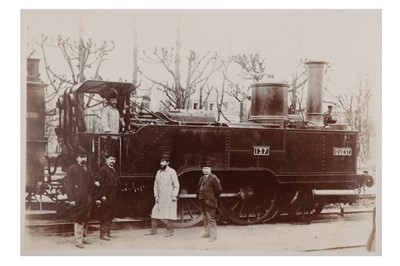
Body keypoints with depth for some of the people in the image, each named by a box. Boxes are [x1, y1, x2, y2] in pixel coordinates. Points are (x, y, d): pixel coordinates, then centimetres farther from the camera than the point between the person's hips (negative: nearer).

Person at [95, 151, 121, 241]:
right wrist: (102, 195, -20)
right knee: (105, 215, -4)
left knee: (111, 215, 14)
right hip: (106, 197, -8)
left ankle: (108, 231, 24)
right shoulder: (102, 170, -9)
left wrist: (116, 195, 14)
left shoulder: (114, 171, 17)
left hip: (113, 197, 8)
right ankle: (103, 233, 2)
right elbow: (100, 183, -15)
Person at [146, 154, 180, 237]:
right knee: (155, 213, 3)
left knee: (169, 215, -3)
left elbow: (176, 185, -6)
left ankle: (170, 231, 5)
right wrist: (156, 195, 5)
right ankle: (153, 230, 12)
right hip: (160, 198, 5)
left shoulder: (172, 172, -4)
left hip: (169, 198, -5)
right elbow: (156, 185, 15)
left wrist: (174, 195, -13)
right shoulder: (158, 172, 12)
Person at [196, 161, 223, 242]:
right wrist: (199, 197, 12)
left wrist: (213, 198, -6)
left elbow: (219, 190, -13)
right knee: (205, 219, 18)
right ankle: (207, 233, 30)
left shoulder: (213, 178, -11)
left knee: (211, 219, -5)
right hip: (202, 202, 9)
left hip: (209, 202, -9)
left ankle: (213, 236, 1)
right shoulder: (202, 178, 15)